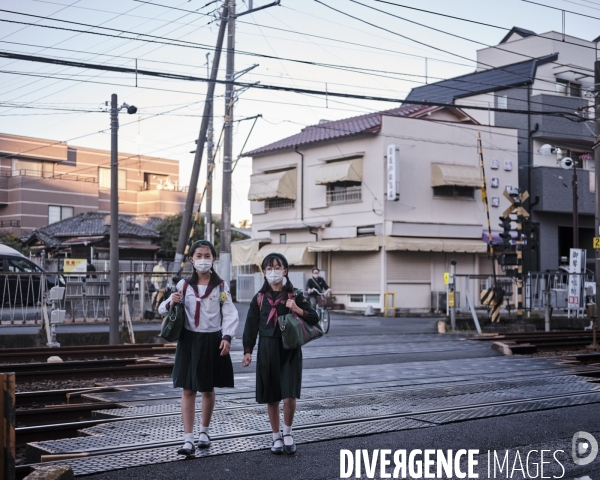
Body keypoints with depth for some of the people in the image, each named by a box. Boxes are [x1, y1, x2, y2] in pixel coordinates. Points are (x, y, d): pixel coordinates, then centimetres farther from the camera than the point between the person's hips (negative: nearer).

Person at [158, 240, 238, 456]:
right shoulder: (184, 285, 1)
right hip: (189, 340, 0)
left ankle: (205, 431, 32)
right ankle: (188, 439, -1)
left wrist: (227, 337, -19)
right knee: (188, 390, -2)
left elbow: (230, 314, -5)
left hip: (212, 341, 0)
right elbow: (163, 309, 4)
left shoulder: (221, 286, -2)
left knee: (208, 389, 13)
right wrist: (171, 303, -19)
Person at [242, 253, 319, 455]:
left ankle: (288, 434, 12)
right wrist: (247, 351, -1)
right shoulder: (259, 298, 6)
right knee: (271, 398, 6)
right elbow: (251, 326, 7)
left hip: (290, 349, -2)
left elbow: (314, 319, 1)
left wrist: (298, 310, -16)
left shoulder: (295, 296, 2)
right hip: (267, 351, 2)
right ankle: (276, 437, 21)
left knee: (289, 396, -10)